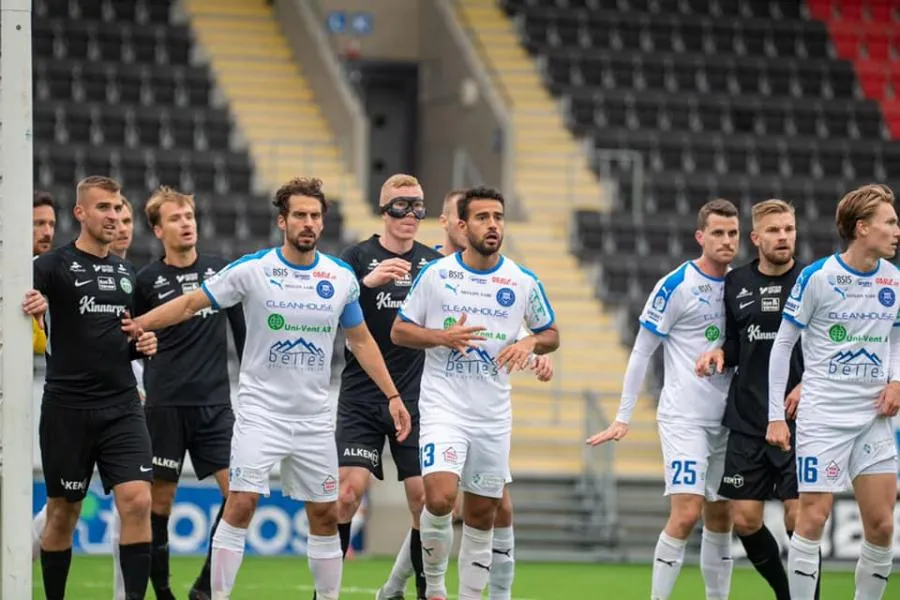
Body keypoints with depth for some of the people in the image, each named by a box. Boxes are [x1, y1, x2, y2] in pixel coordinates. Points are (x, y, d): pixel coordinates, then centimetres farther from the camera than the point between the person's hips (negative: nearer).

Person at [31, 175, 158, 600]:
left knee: (137, 501, -12)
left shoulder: (126, 273, 14)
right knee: (62, 512, 4)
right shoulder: (53, 265, -3)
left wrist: (144, 344, 4)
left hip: (121, 406, 4)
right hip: (67, 408, -4)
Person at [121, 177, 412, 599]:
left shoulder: (342, 278, 3)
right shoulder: (252, 270, -7)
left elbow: (361, 341, 13)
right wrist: (137, 323, -10)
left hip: (314, 417, 3)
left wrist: (392, 395, 10)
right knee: (241, 504, -14)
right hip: (260, 410, -3)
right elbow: (191, 303, -1)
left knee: (325, 514, 6)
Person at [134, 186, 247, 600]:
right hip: (165, 406, -2)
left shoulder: (221, 271, 7)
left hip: (215, 403, 2)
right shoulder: (147, 281, 0)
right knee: (160, 499, 0)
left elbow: (242, 330, 13)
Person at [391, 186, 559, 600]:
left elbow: (551, 334, 14)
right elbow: (399, 331, 3)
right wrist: (443, 337, -15)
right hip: (443, 406, -3)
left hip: (493, 415, 3)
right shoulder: (435, 274, -3)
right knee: (440, 497, -20)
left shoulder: (523, 282, 2)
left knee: (482, 513, 7)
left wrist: (530, 343, -9)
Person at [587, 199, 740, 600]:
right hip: (683, 416, -6)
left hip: (726, 418, 6)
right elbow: (641, 351, -6)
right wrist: (623, 417, -8)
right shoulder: (676, 286, -9)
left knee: (721, 518, 8)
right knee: (686, 515, -16)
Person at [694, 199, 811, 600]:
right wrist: (720, 353, -1)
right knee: (744, 520, 2)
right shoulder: (736, 284, 7)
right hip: (747, 421, 4)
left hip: (799, 418, -4)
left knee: (799, 520, -9)